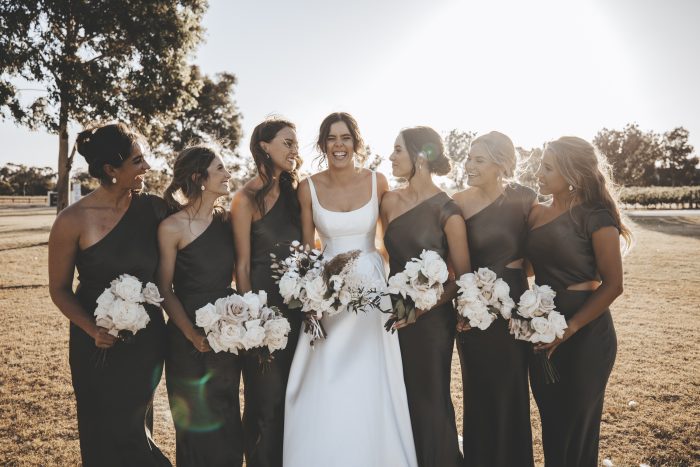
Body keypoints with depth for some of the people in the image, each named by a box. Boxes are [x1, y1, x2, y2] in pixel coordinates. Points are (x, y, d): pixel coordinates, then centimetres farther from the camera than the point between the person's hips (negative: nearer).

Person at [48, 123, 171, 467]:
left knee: (135, 429, 19)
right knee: (107, 435, 13)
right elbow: (59, 289, -6)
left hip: (148, 341, 2)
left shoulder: (153, 208, -8)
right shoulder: (73, 221, -15)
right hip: (99, 347, -2)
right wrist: (93, 329, -18)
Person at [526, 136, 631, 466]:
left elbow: (612, 285, -14)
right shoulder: (537, 214, 5)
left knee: (576, 424, 13)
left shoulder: (594, 216, -12)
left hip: (584, 334, -5)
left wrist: (568, 329, -19)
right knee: (550, 421, 17)